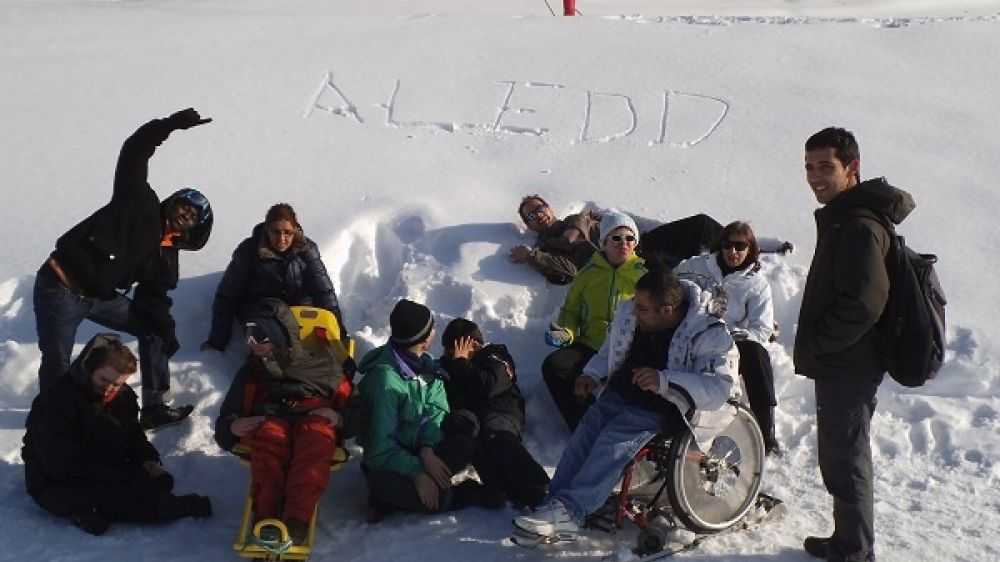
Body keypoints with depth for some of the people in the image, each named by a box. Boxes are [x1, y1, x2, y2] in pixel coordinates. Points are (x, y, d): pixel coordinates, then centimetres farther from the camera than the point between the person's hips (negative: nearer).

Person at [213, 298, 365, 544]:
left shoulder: (320, 365, 23)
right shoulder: (251, 373, 30)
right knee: (270, 433, -38)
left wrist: (339, 418, -10)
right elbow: (225, 418, 27)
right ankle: (266, 520, -55)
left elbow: (355, 409, 14)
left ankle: (296, 521, -56)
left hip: (316, 423, -1)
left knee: (316, 431, -39)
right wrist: (231, 427, 2)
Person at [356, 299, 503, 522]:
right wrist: (417, 472, -30)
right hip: (386, 466, -8)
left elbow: (437, 409, -4)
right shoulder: (386, 380, -24)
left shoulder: (424, 364, 1)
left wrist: (427, 447, -22)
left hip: (416, 448, 8)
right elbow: (381, 444, -25)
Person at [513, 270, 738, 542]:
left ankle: (569, 509, -36)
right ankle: (554, 507, -28)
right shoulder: (629, 313, 1)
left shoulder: (710, 335, -18)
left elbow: (721, 388, -29)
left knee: (613, 442, -30)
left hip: (660, 412, -6)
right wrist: (594, 374, 1)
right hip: (619, 397, 6)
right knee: (584, 435, -21)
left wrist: (664, 381, -38)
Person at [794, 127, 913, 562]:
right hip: (841, 364, 11)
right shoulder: (842, 218, 13)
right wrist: (813, 347, 14)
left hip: (847, 368, -11)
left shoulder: (859, 225, -21)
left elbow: (864, 305, -27)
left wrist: (813, 346, -17)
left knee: (845, 461, -1)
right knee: (840, 457, 20)